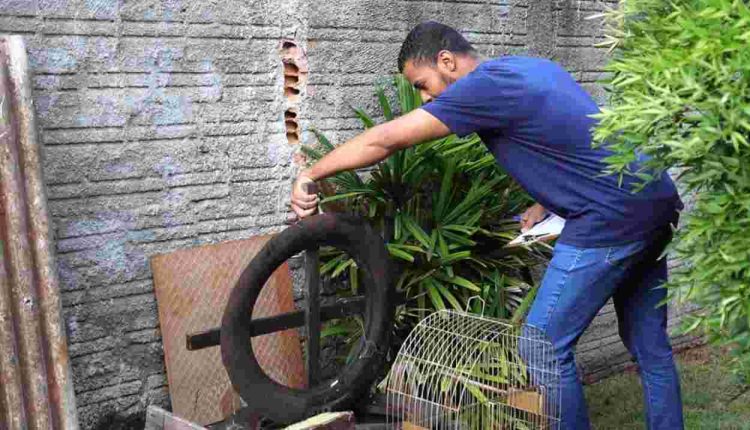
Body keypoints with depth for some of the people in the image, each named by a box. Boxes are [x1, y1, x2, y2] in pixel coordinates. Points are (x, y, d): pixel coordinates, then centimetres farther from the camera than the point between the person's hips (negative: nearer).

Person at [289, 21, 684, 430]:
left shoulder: (485, 85, -13)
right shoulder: (534, 66, 14)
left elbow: (384, 140, -14)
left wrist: (310, 174, -5)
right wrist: (545, 202, 12)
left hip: (611, 219, -10)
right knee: (649, 345, 17)